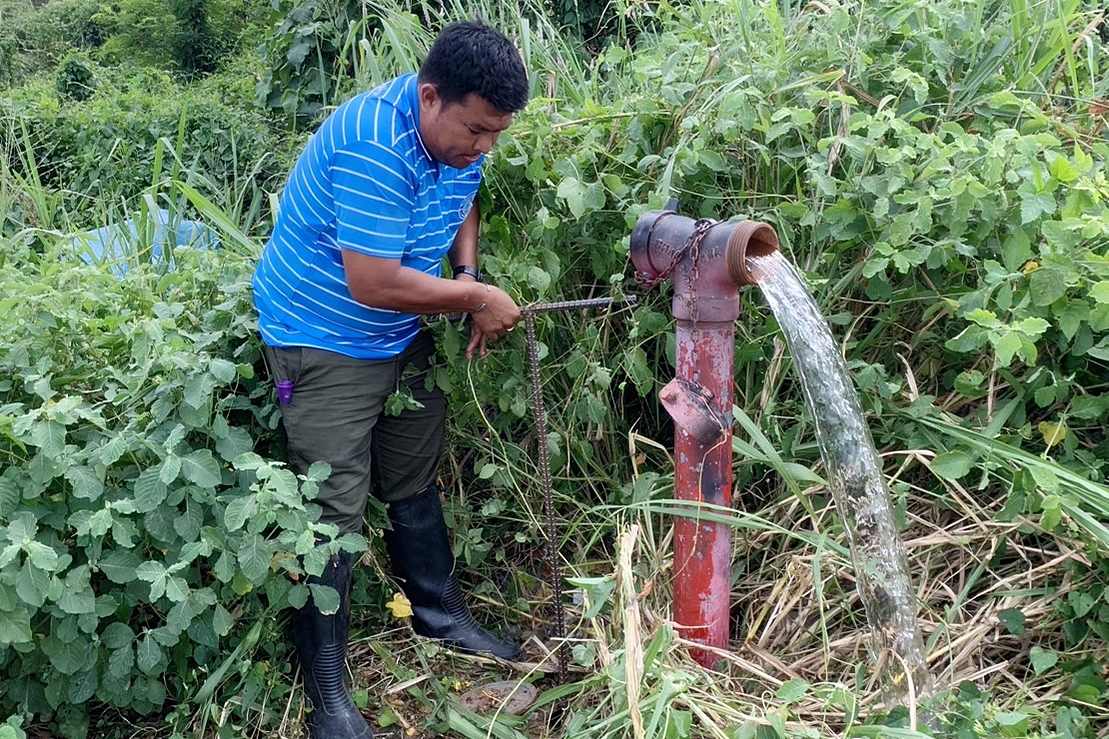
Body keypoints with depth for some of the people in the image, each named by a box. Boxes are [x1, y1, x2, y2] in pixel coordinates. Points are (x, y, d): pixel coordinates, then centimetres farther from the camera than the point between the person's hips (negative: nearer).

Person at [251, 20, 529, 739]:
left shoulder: (460, 130, -4)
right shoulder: (373, 146, -31)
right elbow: (375, 284, -33)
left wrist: (468, 271, -2)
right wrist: (477, 298, -21)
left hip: (403, 338, 8)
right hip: (323, 341, -8)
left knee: (416, 482, 18)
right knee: (335, 509, -6)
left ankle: (440, 611, 37)